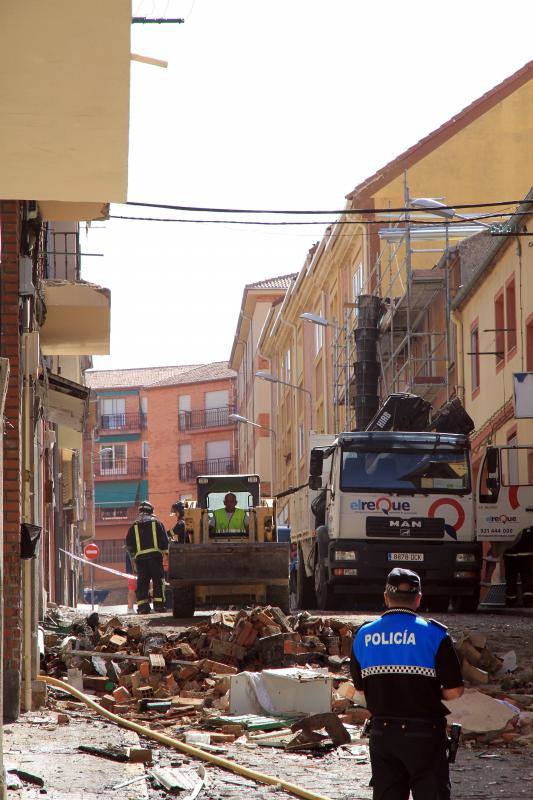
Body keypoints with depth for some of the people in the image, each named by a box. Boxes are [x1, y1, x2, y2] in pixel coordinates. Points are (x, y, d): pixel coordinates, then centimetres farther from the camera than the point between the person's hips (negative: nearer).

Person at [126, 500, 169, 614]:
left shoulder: (135, 525, 13)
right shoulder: (156, 522, 8)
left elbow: (129, 544, 11)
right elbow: (164, 540, 4)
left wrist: (134, 553, 26)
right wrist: (164, 550, 20)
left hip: (140, 556, 2)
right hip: (155, 555, -2)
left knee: (142, 581, 3)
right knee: (158, 580, 0)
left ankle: (142, 605, -5)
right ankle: (158, 603, -8)